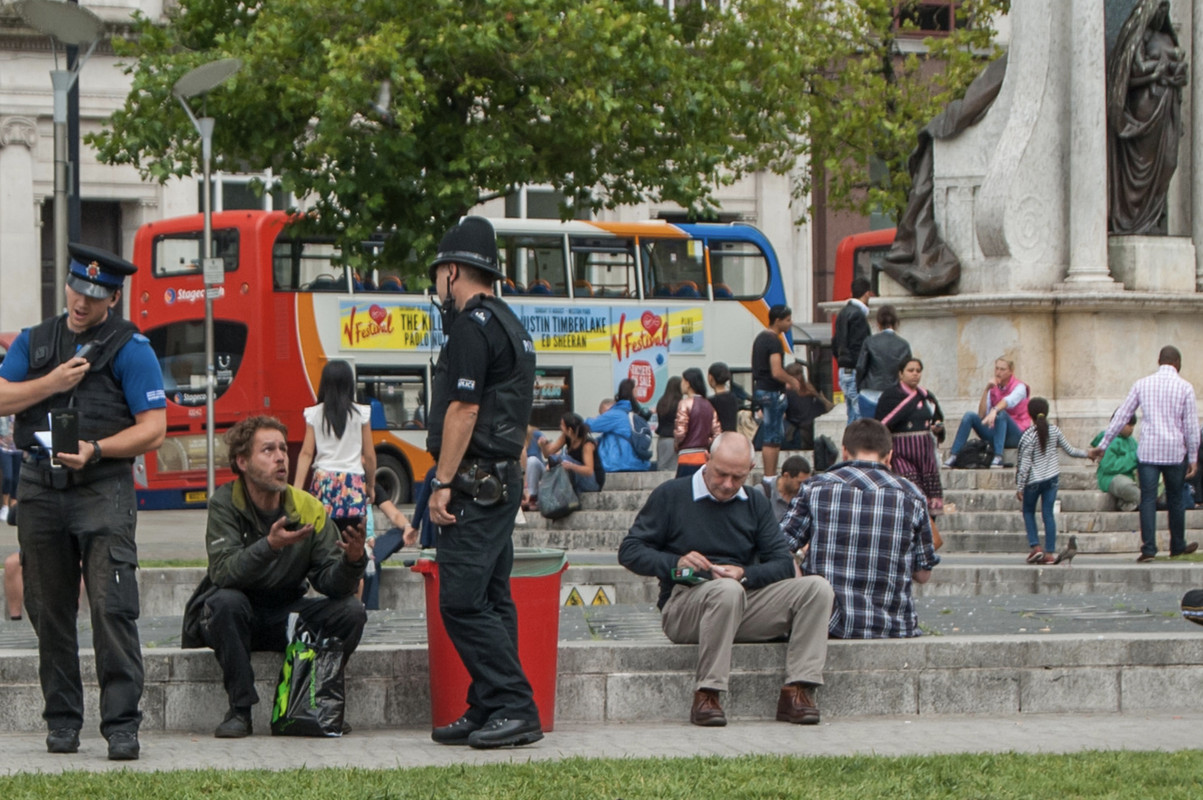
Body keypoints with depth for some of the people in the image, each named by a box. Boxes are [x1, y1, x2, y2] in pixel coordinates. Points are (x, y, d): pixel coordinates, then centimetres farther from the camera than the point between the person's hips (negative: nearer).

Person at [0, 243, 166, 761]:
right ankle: (62, 720, 16)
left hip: (102, 490, -4)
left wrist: (95, 450, -16)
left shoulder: (130, 348, 1)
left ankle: (122, 724, -13)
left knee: (113, 606, -13)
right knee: (49, 610, 7)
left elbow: (153, 428, -4)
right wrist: (51, 383, -8)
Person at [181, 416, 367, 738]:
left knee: (351, 610, -18)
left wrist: (352, 560, -35)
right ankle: (240, 709, -22)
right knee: (227, 601, -35)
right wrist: (269, 546, -44)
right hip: (233, 620, -3)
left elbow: (332, 583, -13)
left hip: (283, 621, 3)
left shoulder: (309, 510, -5)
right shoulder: (225, 504, -13)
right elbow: (222, 573, -28)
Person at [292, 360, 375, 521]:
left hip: (323, 481, 1)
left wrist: (297, 488, 0)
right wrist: (371, 485, 18)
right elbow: (369, 455, 4)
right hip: (354, 482, -1)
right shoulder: (361, 414, 1)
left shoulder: (314, 414, 3)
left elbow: (306, 453, 0)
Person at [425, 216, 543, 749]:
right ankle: (489, 712, 11)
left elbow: (463, 409, -19)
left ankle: (516, 710, -14)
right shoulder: (509, 325, 19)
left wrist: (443, 482, -17)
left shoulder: (472, 326, -13)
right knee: (490, 600, 10)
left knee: (463, 601, -11)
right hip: (504, 478, 10)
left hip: (474, 483, -10)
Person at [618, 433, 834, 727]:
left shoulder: (755, 503, 17)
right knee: (727, 590, -39)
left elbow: (783, 564, 8)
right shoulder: (670, 496, 6)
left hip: (745, 600, 4)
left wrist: (745, 575, -14)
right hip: (684, 606, -4)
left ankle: (797, 690, -26)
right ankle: (706, 695, -34)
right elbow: (629, 551, 1)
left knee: (817, 587, -18)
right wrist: (675, 563, -17)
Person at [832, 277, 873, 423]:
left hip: (844, 371, 10)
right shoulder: (858, 315, -14)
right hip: (855, 372, -10)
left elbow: (835, 344, 21)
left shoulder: (843, 313, 16)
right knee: (859, 416, -10)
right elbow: (858, 347, -19)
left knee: (852, 415, 12)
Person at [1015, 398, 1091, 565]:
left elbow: (1025, 464, -14)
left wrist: (1019, 487, -8)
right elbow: (1070, 450, 7)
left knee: (1028, 512, 15)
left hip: (1034, 481, -4)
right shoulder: (1054, 431, -2)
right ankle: (1049, 553, 3)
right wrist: (1086, 453, 26)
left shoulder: (1028, 436, -15)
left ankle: (1035, 546, 2)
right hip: (1052, 478, 4)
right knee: (1048, 514, 5)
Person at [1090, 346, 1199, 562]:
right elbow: (1191, 425, -1)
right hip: (1174, 451, 0)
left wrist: (1102, 445, 14)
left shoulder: (1142, 384, 5)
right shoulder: (1185, 387, 0)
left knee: (1148, 499, -1)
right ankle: (1178, 546, 24)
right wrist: (1193, 458, 6)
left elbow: (1122, 416, 7)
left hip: (1148, 451, 0)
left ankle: (1148, 548, -10)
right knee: (1175, 499, 13)